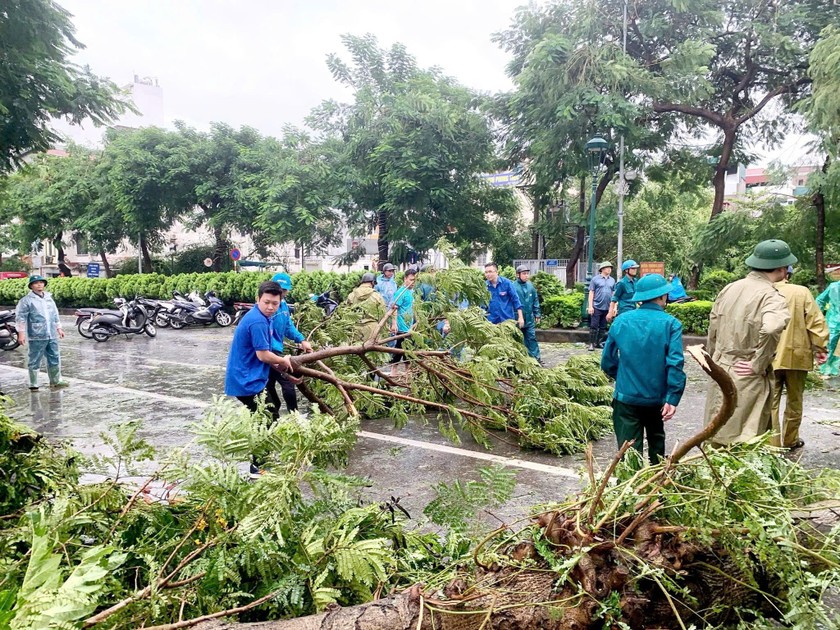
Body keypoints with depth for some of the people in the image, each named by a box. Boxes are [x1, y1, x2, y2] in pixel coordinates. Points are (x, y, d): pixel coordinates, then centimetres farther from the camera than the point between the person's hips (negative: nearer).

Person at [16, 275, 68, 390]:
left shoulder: (49, 298, 15)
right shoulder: (26, 300, -5)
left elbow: (55, 315, 23)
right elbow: (20, 317, -8)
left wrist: (59, 328, 24)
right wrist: (21, 333, -14)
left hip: (52, 336, 6)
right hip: (36, 337, -6)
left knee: (55, 359, 12)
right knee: (35, 361, 1)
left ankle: (55, 381, 23)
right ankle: (33, 384, 9)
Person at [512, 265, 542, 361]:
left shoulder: (531, 286, 3)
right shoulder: (513, 287, -11)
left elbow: (535, 301, 10)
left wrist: (537, 314, 9)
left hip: (529, 318, 3)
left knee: (531, 338, 6)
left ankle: (535, 357, 10)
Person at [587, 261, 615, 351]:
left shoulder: (612, 280, 11)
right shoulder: (595, 279, 0)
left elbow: (614, 294, 14)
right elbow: (591, 293, -2)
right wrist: (590, 306, -9)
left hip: (607, 308, 4)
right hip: (597, 307, -4)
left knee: (603, 327, 9)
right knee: (594, 326, -4)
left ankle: (599, 342, 18)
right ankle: (592, 343, 2)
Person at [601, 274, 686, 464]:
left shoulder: (621, 320, -2)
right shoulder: (671, 324, -9)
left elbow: (607, 362, 3)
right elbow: (675, 364, -19)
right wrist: (672, 398, -17)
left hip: (626, 397, 0)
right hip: (656, 398, 1)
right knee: (656, 439, 25)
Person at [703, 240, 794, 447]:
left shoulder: (729, 289, 5)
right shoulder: (772, 297, -16)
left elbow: (713, 327, 11)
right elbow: (770, 329, -35)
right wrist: (758, 365, -21)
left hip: (721, 371, 6)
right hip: (748, 380, -6)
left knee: (717, 436, 17)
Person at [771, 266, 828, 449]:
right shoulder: (802, 292, -5)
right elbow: (816, 321, -6)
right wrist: (820, 348, 3)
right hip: (796, 356, 1)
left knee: (770, 402, 5)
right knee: (794, 401, 16)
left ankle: (772, 443, 4)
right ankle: (790, 440, 28)